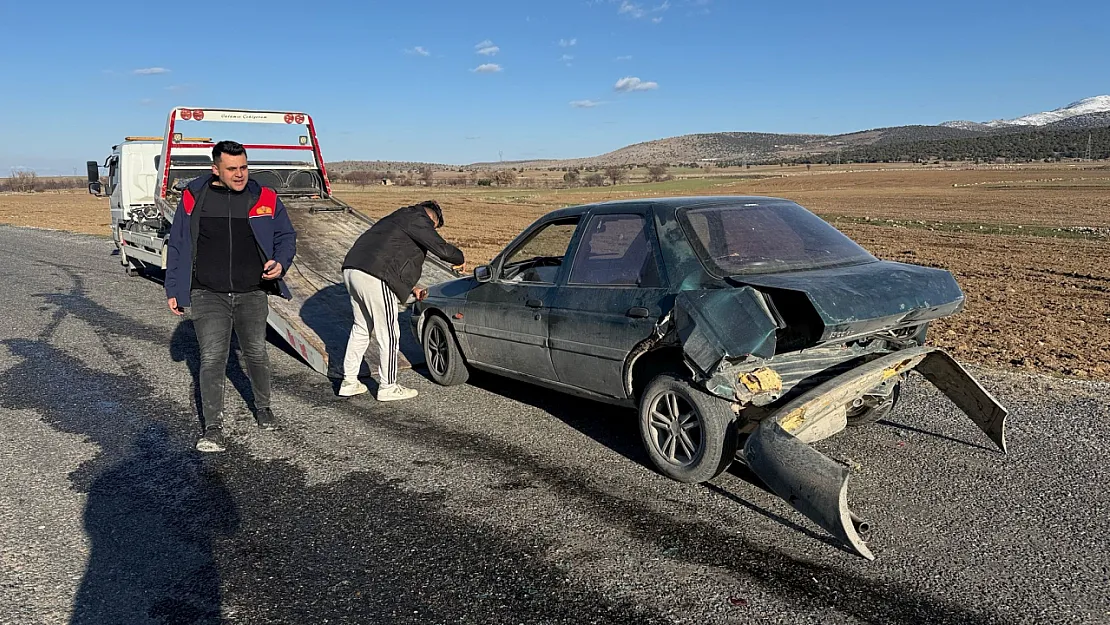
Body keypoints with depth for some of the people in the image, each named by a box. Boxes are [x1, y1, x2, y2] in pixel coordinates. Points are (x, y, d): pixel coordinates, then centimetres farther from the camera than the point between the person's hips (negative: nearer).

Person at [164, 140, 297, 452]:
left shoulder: (265, 198, 1)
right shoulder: (193, 197, 0)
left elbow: (287, 236, 8)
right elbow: (178, 245, 7)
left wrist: (280, 263, -13)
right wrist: (173, 289, 6)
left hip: (252, 294, 1)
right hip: (208, 295, -1)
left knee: (256, 353, 11)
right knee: (212, 359, -6)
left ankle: (263, 406, 34)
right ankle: (212, 427, 2)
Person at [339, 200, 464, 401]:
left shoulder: (397, 218, 30)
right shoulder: (419, 219, 1)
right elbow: (441, 248, -9)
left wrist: (412, 288, 31)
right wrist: (459, 259, 11)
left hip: (352, 269, 10)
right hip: (374, 279, -10)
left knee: (361, 329, 21)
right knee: (388, 335, 1)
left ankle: (349, 382, 27)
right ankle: (388, 388, 11)